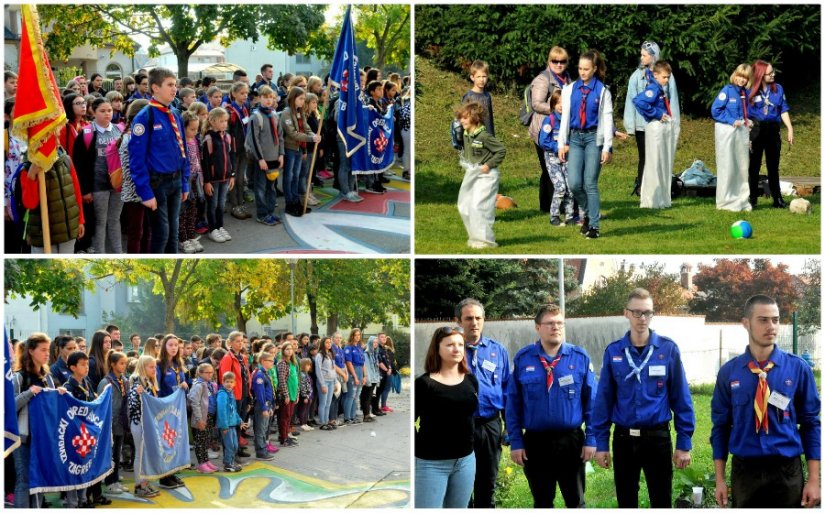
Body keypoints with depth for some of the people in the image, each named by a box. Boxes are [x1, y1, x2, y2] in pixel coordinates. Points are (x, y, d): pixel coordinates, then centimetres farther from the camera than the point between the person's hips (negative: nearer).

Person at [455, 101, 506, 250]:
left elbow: (502, 150, -17)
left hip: (485, 175, -9)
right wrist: (465, 163, 9)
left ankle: (485, 240, -6)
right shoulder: (466, 135, 7)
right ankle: (475, 237, 24)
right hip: (471, 174, 9)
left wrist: (489, 165, -17)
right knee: (464, 207, 11)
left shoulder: (484, 136, -18)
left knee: (478, 206, -15)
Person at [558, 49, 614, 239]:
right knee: (574, 183, -7)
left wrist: (607, 147, -6)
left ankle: (594, 226, 2)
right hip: (575, 138, 3)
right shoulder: (570, 89, 8)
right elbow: (565, 117, 9)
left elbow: (607, 119, -1)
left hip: (594, 138, -3)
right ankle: (588, 213, 19)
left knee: (590, 184, -5)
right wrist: (562, 144, 4)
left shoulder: (602, 91, 1)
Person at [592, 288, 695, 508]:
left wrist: (684, 443, -4)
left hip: (658, 438, -2)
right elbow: (604, 400, 3)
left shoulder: (668, 349, -4)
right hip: (623, 439, 2)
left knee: (661, 502, 6)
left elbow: (681, 398, -2)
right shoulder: (613, 352, 0)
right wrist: (601, 443, 1)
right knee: (626, 503, 12)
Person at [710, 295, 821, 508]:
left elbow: (811, 424, -1)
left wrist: (814, 479, -4)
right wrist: (720, 479, 2)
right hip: (744, 471, 1)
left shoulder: (798, 368, -5)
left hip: (787, 473, -1)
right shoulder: (729, 372, -2)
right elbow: (721, 426, 4)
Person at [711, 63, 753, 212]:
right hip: (727, 131, -7)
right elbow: (715, 110, -13)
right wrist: (732, 121, -17)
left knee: (742, 166, 11)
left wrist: (748, 120, 2)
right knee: (727, 166, -3)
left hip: (742, 131, 7)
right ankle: (725, 201, 3)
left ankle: (742, 200, 20)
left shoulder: (746, 93, 9)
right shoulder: (727, 90, -9)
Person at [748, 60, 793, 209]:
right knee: (754, 166, 4)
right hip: (755, 130, -2)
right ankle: (752, 198, 10)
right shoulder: (750, 91, -4)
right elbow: (745, 113, -4)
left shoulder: (778, 89, 6)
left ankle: (777, 199, 12)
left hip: (773, 129, 3)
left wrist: (790, 128, -1)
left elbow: (783, 111, 8)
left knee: (773, 166, 9)